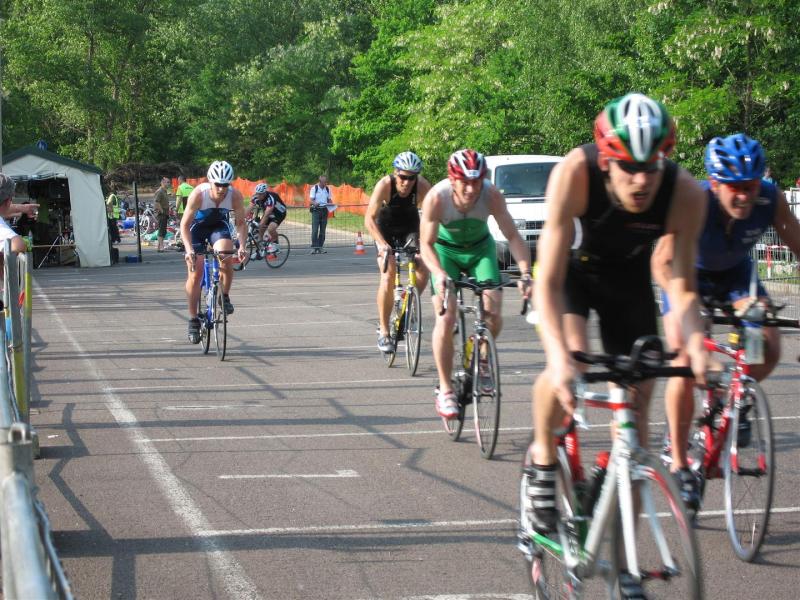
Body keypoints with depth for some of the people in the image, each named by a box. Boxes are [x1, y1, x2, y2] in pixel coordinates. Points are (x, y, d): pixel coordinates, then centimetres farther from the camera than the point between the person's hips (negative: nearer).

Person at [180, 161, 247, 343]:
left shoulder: (235, 195, -26)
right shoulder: (199, 194, -32)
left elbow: (241, 222, -15)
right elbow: (185, 224, -27)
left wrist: (242, 245, -30)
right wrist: (189, 249, -40)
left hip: (219, 225, 1)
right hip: (198, 226, -1)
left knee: (226, 258, -28)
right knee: (195, 273, -7)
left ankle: (225, 297, -3)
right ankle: (193, 320, 5)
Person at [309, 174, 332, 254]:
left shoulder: (327, 189, 10)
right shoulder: (314, 188, -4)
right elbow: (311, 200, -9)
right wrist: (315, 203, -31)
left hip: (324, 210, 4)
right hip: (316, 210, -4)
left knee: (323, 230, 5)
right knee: (315, 229, -11)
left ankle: (320, 247, 10)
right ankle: (314, 247, -12)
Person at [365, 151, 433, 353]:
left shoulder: (422, 186, -26)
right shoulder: (385, 185, -30)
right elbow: (369, 219, -32)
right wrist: (382, 243, -45)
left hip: (410, 229, 2)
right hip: (385, 230, -2)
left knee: (423, 269, -19)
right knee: (388, 276, -19)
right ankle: (383, 331, -10)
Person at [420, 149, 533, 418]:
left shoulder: (491, 195, -28)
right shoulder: (436, 198, -31)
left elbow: (512, 236, -26)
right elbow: (426, 244, -27)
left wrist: (525, 274, -40)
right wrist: (439, 274, -45)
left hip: (480, 248, 2)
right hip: (445, 250, -1)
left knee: (493, 313, -15)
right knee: (446, 318, -15)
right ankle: (445, 390, -5)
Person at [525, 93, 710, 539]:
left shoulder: (686, 194, -33)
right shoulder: (575, 174, -38)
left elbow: (682, 287, -23)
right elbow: (549, 283, -39)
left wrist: (695, 342, -43)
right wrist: (559, 357, -53)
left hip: (629, 277, 2)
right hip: (573, 267, -2)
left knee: (638, 396, -3)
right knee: (572, 356, -31)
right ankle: (543, 459, -2)